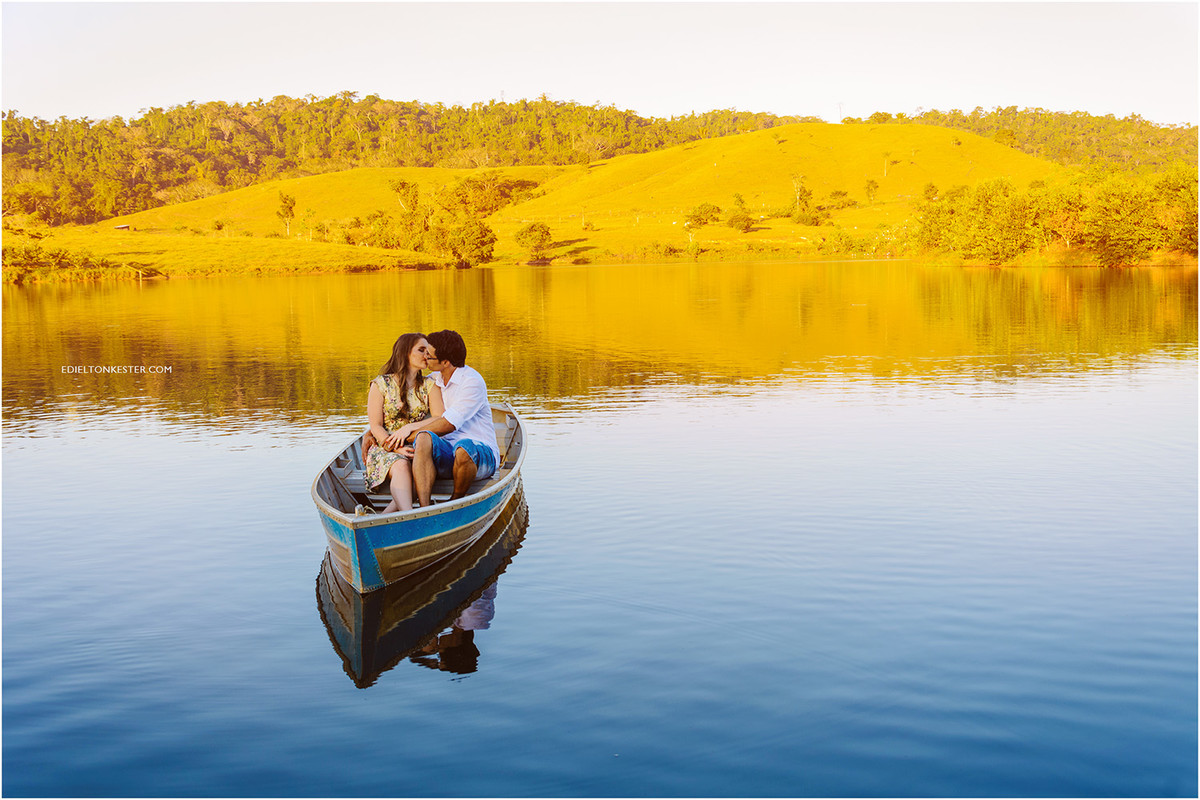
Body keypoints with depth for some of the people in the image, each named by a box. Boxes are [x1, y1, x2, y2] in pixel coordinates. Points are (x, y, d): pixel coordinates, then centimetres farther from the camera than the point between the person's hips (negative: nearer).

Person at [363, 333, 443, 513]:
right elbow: (376, 427, -3)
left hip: (416, 449, 2)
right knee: (401, 465, -36)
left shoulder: (429, 386, 11)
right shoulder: (380, 385, 3)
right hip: (385, 450, -2)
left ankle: (386, 517, -43)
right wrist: (397, 448, -19)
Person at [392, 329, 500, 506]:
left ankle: (455, 504, -11)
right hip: (445, 454, 5)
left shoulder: (473, 382, -9)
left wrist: (409, 434, -11)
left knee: (464, 447, -41)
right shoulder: (433, 380, 15)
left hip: (481, 455, -5)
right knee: (424, 438, -29)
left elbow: (449, 424, -17)